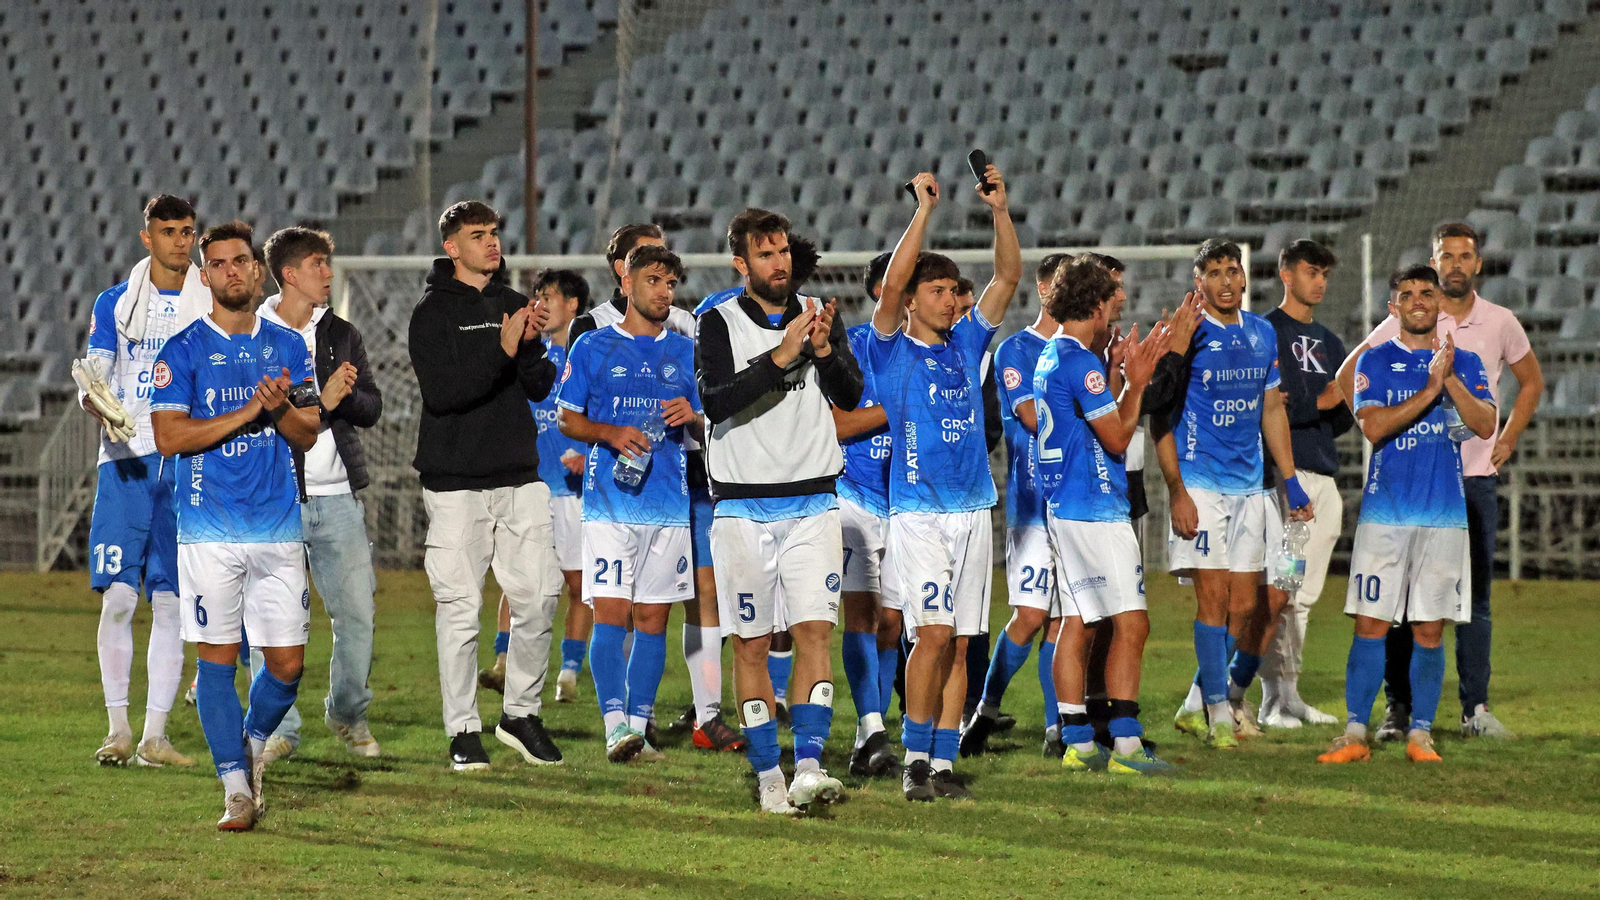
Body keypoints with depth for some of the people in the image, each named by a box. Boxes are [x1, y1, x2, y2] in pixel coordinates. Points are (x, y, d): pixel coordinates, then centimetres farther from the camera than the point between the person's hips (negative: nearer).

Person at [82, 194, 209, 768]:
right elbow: (92, 380, 2)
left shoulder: (211, 307, 9)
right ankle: (118, 727, -3)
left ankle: (155, 735, 1)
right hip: (125, 460, 0)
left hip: (186, 463, 0)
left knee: (170, 602, -1)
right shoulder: (115, 304, 9)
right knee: (117, 596, -8)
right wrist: (102, 411, -19)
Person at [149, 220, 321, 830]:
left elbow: (308, 436, 10)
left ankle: (252, 744, 29)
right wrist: (249, 412, -15)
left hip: (279, 528, 3)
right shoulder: (183, 352, -1)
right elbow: (169, 436, -10)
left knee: (287, 664, 2)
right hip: (210, 530, -3)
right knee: (218, 658, -5)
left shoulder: (288, 348, 11)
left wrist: (283, 407, -12)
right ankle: (237, 786, 0)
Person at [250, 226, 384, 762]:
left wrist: (348, 395, -11)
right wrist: (321, 402, -17)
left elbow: (371, 408, 10)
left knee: (357, 612, 4)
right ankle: (278, 728, 5)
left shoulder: (341, 335, 14)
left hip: (337, 496, 4)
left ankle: (349, 714, 22)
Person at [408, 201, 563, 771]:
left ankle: (520, 713, 15)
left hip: (519, 477, 5)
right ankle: (463, 731, 2)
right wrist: (501, 350, -23)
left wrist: (532, 344, -10)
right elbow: (441, 392, -16)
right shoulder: (434, 313, -3)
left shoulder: (514, 306, 14)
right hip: (456, 482, -5)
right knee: (460, 607, -4)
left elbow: (540, 388, 8)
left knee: (539, 595, 0)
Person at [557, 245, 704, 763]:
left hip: (669, 502, 3)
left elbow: (710, 426, 17)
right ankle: (615, 726, -18)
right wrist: (609, 433, -11)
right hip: (609, 502, -3)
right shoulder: (593, 348, 6)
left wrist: (691, 416, -6)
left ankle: (638, 728, 9)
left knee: (653, 618, 4)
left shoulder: (686, 352, 12)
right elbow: (567, 419, 8)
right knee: (610, 613, -12)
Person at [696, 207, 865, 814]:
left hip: (812, 504, 2)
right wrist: (781, 357, -24)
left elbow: (851, 395, -1)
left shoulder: (818, 315, 8)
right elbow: (716, 400, -16)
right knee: (751, 644, 0)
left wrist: (824, 350, -19)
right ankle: (768, 776, 7)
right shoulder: (720, 323, -1)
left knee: (814, 632, -11)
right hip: (744, 507, -2)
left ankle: (808, 766, -16)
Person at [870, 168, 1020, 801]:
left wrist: (999, 210, -4)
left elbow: (1008, 275, 8)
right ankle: (914, 758, -6)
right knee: (935, 633, -15)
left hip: (973, 508, 5)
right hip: (918, 511, -5)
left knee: (959, 644, 3)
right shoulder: (892, 350, -1)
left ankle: (942, 762, 7)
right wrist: (924, 211, -18)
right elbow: (891, 286, -17)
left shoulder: (966, 343, 12)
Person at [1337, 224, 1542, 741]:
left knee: (1475, 598, 3)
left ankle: (1476, 709, 7)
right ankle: (1399, 707, 2)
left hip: (1477, 479, 2)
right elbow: (1349, 375, 8)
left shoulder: (1500, 324, 5)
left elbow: (1531, 382, 22)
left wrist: (1508, 441, 12)